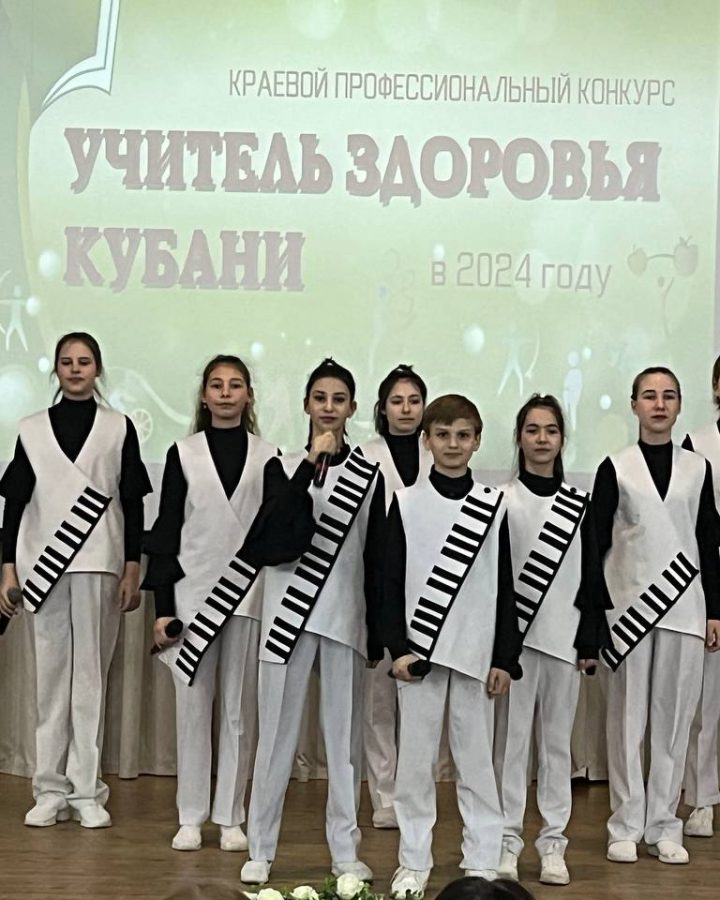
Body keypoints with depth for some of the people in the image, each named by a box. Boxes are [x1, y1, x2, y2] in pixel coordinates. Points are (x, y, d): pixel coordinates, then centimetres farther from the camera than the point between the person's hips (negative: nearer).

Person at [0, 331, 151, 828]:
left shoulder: (118, 427, 6)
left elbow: (133, 502, 5)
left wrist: (133, 570, 0)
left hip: (99, 563, -1)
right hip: (44, 563, 1)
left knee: (91, 674, -2)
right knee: (51, 674, 2)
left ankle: (87, 791, 3)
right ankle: (51, 790, 8)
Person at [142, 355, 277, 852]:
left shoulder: (267, 456, 6)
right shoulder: (184, 453, 5)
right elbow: (167, 530, 3)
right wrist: (162, 606, -3)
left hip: (249, 595, 0)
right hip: (193, 592, 0)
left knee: (240, 708, 5)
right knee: (193, 705, 3)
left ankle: (231, 816, 13)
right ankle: (191, 817, 11)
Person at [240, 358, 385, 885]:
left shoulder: (369, 475, 5)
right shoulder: (284, 467, 3)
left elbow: (376, 559, 5)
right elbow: (270, 531, -16)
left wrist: (378, 632, 4)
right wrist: (311, 465, -19)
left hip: (345, 618, 1)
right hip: (290, 613, -1)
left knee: (345, 733, 5)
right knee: (278, 730, 3)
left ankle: (345, 850, 14)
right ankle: (261, 849, 11)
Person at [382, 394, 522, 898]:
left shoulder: (493, 505, 4)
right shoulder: (406, 503, 2)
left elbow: (504, 587, 4)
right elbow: (391, 582, 1)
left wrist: (506, 659, 1)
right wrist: (398, 647, -8)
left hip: (476, 651, 0)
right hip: (419, 648, 0)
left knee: (476, 757, 5)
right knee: (416, 757, 4)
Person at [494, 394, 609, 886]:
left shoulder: (578, 504, 8)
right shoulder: (502, 500, -1)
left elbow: (591, 575, 8)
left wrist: (591, 642, 4)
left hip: (564, 638, 2)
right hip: (515, 636, -2)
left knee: (557, 740, 7)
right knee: (512, 738, 1)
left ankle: (553, 842, 14)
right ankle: (508, 841, 9)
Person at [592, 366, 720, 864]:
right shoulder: (616, 468, 3)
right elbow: (597, 540, 2)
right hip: (630, 605, -2)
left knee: (674, 718, 4)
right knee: (628, 718, 3)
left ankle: (663, 825, 13)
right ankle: (626, 826, 11)